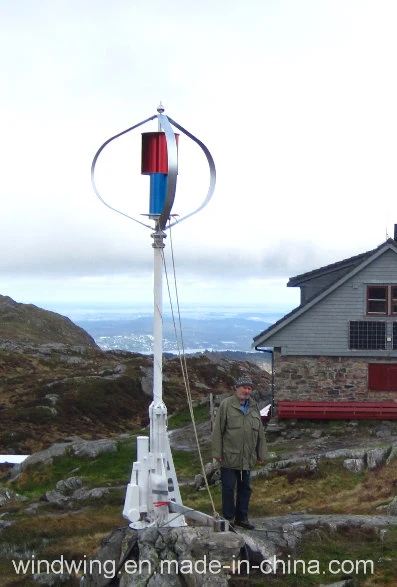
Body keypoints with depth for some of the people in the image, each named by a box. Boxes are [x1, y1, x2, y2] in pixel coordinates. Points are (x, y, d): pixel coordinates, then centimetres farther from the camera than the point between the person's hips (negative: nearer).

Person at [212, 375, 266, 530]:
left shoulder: (254, 407, 11)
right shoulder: (226, 405, -4)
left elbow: (260, 434, 16)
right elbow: (218, 430, -6)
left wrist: (260, 454, 14)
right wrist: (217, 452, -9)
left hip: (247, 458, 5)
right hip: (229, 457, -5)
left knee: (245, 489, 12)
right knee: (228, 488, 2)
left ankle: (242, 517, 23)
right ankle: (228, 518, 12)